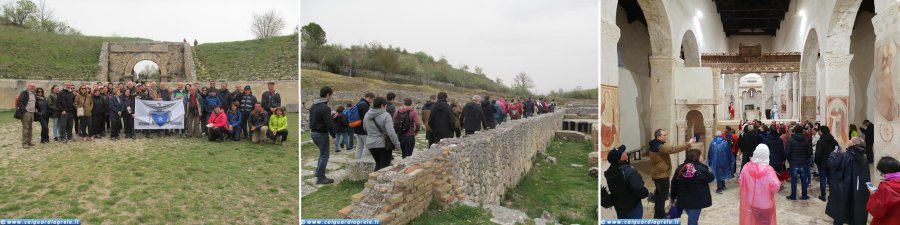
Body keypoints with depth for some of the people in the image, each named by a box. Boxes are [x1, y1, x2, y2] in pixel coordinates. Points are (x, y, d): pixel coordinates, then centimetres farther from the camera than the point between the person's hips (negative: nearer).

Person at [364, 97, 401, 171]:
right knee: (385, 166, 3)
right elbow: (391, 132, -21)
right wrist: (397, 143, -13)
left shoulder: (367, 115, 4)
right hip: (383, 144, -6)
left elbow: (365, 129, 17)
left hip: (370, 144, 6)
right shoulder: (386, 115, -15)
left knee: (378, 164, 22)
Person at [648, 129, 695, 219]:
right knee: (663, 194, 0)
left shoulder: (655, 145, 8)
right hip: (662, 175, -10)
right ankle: (660, 216, 8)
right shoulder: (660, 147, -26)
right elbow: (675, 149, -30)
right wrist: (689, 143, -27)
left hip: (657, 174, 10)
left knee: (659, 193, 20)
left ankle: (657, 213, 31)